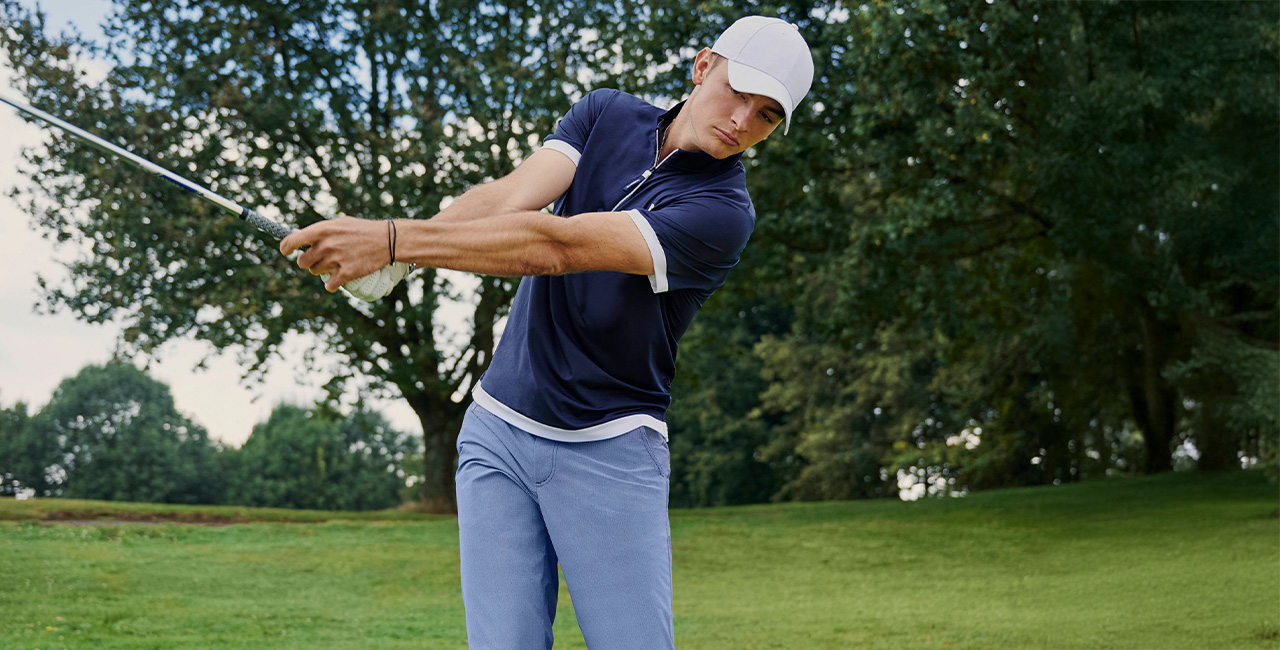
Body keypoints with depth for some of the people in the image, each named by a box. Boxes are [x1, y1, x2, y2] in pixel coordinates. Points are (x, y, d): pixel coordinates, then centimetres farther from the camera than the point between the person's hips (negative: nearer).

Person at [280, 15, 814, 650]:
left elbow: (556, 247, -25)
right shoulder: (608, 115, 5)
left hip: (610, 453, -3)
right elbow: (514, 194, -11)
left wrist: (391, 240, -31)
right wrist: (404, 243, -32)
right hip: (498, 432, 4)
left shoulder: (723, 214, -15)